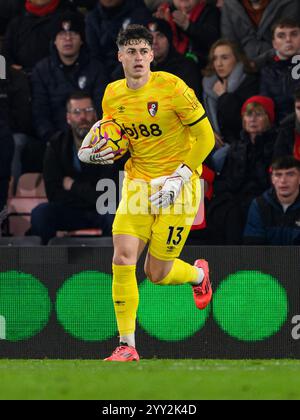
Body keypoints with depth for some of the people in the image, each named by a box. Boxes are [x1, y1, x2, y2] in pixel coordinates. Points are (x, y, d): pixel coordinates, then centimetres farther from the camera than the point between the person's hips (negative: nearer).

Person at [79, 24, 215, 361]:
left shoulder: (171, 87, -14)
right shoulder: (112, 96, 2)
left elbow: (205, 137, -9)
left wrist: (179, 178, -16)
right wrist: (95, 153, -6)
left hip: (177, 185, -4)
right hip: (137, 182, 4)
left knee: (157, 273, -1)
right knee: (122, 258, -14)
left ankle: (199, 273, 36)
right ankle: (126, 346, -5)